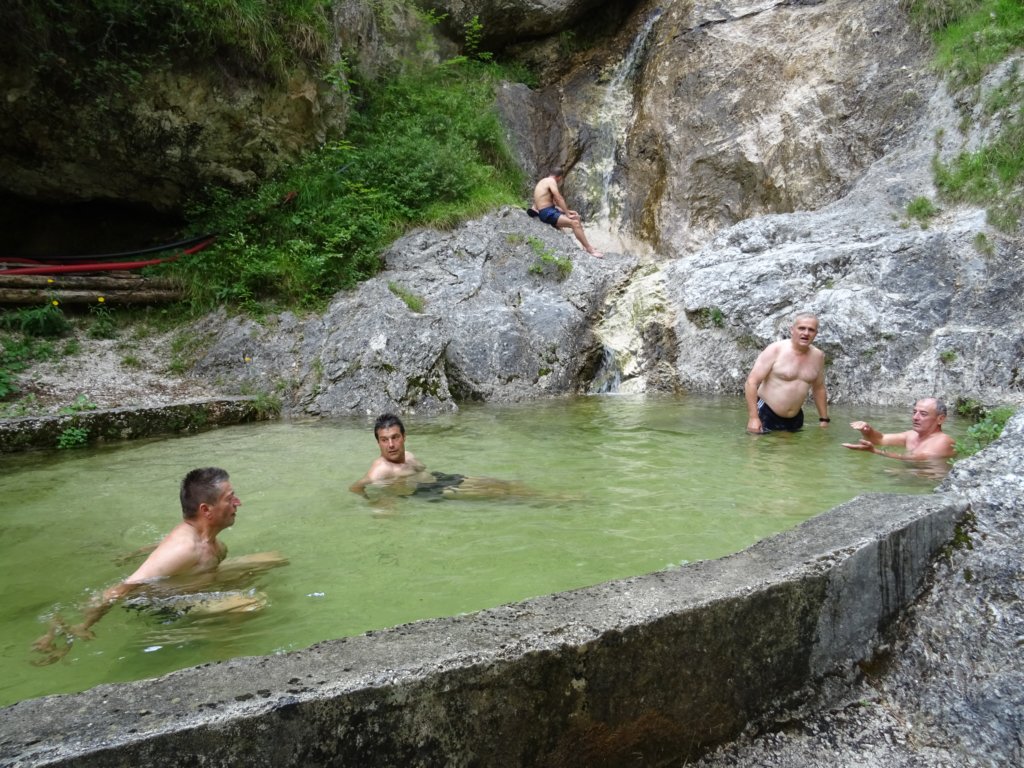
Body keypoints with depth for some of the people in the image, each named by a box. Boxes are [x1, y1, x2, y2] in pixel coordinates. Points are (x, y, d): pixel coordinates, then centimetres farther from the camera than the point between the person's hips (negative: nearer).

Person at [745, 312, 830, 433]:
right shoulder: (775, 350, -12)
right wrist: (753, 418, -21)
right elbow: (751, 382, -15)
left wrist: (824, 419, 17)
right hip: (766, 415, -5)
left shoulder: (818, 356, 4)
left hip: (795, 419, 5)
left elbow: (819, 389, 19)